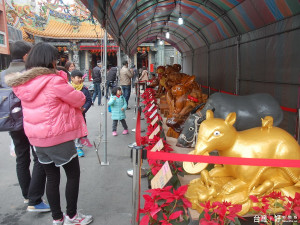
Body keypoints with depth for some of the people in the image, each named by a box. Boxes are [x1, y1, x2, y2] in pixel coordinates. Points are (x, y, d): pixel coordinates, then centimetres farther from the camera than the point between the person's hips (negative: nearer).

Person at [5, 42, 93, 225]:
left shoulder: (23, 83, 3)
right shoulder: (54, 81, -19)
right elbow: (79, 100, -10)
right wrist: (72, 92, 10)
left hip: (37, 138, 7)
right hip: (58, 137, -7)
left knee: (52, 177, 16)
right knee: (73, 174, 10)